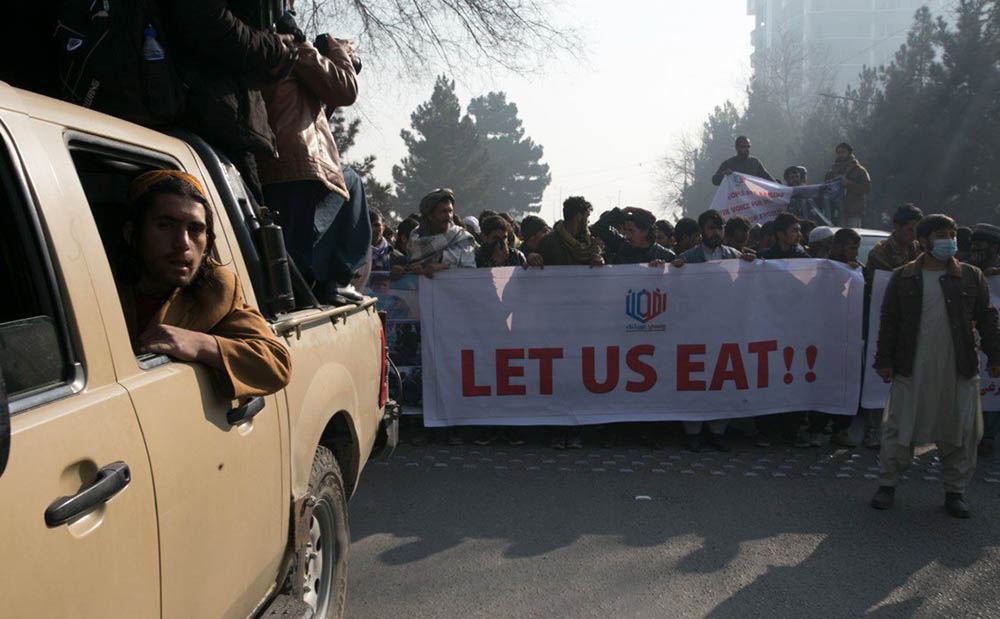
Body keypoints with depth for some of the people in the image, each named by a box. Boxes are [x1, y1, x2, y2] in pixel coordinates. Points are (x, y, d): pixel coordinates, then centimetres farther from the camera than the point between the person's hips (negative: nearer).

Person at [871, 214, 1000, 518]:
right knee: (900, 429, 4)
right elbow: (889, 321, 4)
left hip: (959, 372, 1)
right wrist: (884, 360, 0)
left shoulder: (971, 277, 6)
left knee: (959, 433, 8)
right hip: (912, 370, -1)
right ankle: (888, 484, 18)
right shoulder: (902, 278, 3)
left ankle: (955, 490, 24)